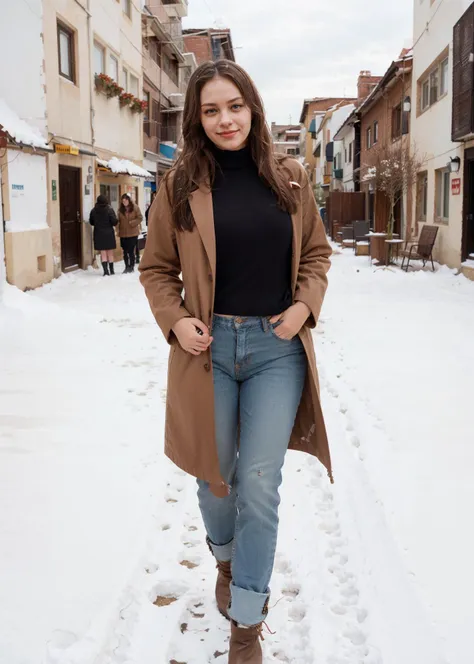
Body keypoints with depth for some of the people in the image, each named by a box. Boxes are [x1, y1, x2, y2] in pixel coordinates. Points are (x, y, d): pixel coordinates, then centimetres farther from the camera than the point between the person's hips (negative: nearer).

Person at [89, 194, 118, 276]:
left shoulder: (93, 211, -1)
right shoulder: (109, 209, -10)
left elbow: (91, 222, 8)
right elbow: (114, 221, -13)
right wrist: (116, 221, 8)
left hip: (98, 234, 1)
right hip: (109, 233, -1)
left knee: (103, 253, 5)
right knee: (110, 253, 11)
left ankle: (105, 270, -7)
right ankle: (111, 270, 17)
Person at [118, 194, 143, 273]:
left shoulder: (135, 207, -3)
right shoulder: (121, 209, 6)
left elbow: (140, 218, -3)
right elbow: (119, 220, 10)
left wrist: (132, 223, -16)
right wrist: (119, 230, 1)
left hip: (132, 233, -3)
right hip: (123, 233, 4)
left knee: (131, 251, -2)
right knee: (125, 251, 8)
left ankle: (131, 266, 9)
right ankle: (127, 267, 18)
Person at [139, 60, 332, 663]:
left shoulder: (289, 177, 4)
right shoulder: (181, 184, -1)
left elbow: (316, 252, 13)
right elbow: (156, 267, 6)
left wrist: (306, 304, -4)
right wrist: (174, 319, -9)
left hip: (277, 347, 0)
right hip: (209, 347, 0)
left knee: (260, 484, 0)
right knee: (216, 474, 13)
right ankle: (227, 559, 47)